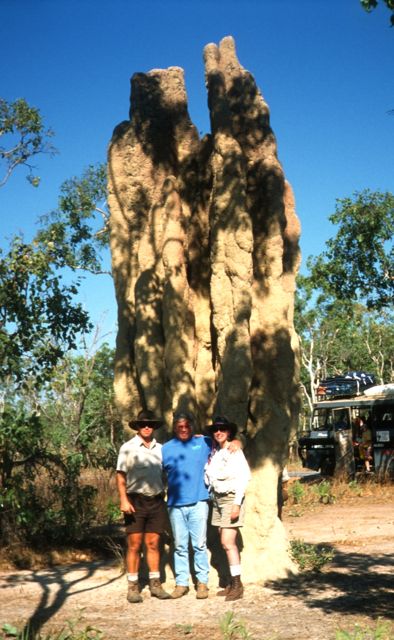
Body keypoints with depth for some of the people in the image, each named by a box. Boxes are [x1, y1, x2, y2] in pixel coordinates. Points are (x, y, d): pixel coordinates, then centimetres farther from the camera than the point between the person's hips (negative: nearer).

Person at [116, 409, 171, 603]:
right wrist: (123, 500, -14)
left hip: (156, 500, 3)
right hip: (136, 500, -3)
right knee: (134, 545, 1)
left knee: (153, 544, 9)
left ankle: (155, 583, 16)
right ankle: (133, 586, 7)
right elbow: (120, 475, -5)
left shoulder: (160, 448, 9)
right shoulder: (128, 448, 0)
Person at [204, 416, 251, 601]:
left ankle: (237, 585, -5)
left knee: (228, 542, -11)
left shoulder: (235, 451, -8)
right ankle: (232, 584, 13)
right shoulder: (214, 453, 10)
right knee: (226, 543, 8)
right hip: (217, 500, 7)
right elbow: (209, 477, 16)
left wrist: (237, 504, -16)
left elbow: (243, 478, -11)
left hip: (231, 499, -6)